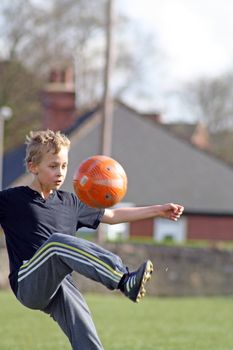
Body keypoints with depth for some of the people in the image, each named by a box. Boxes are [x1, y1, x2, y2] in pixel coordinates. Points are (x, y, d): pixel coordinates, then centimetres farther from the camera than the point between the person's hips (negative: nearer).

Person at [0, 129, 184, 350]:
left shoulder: (70, 203, 19)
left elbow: (112, 216, 28)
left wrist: (158, 210, 26)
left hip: (61, 286, 6)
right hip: (29, 285, -6)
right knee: (57, 241, -31)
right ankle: (125, 281, -44)